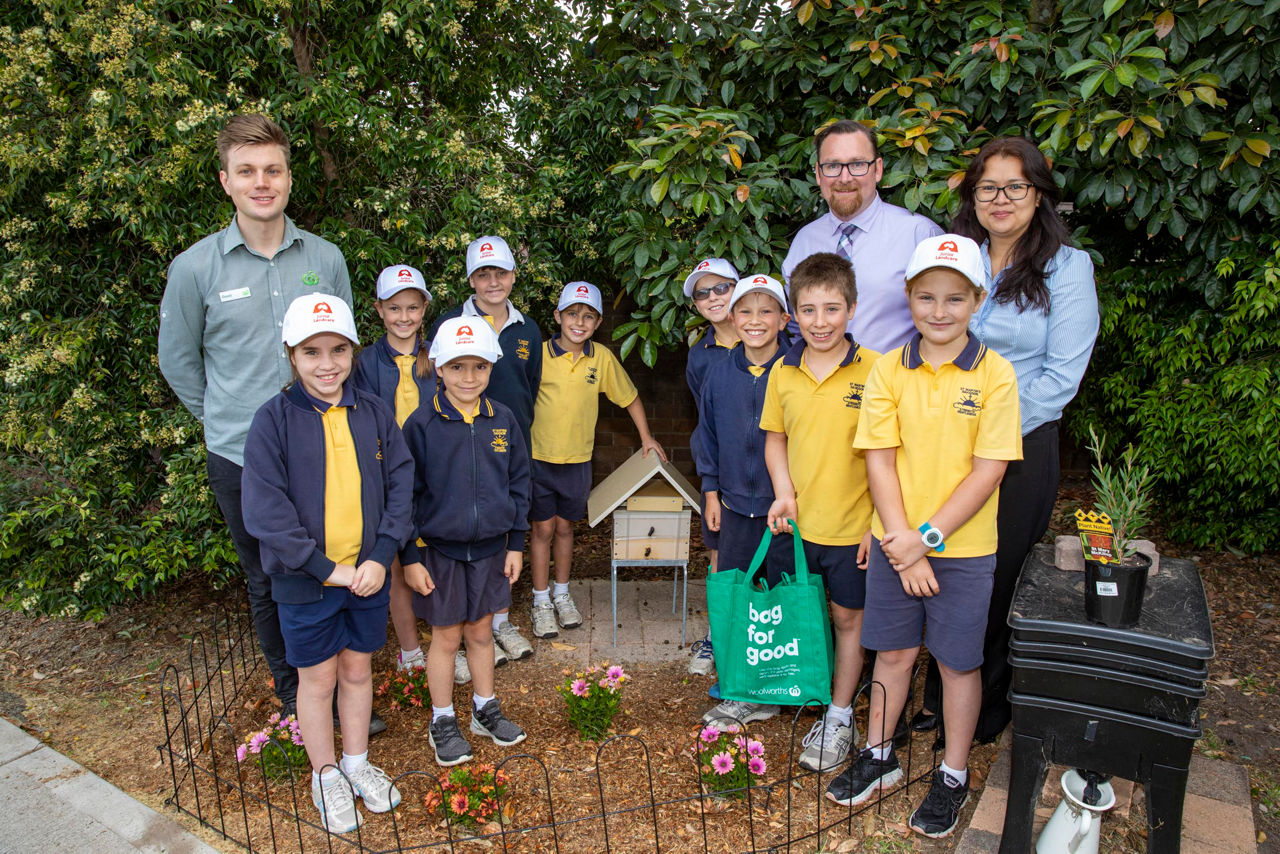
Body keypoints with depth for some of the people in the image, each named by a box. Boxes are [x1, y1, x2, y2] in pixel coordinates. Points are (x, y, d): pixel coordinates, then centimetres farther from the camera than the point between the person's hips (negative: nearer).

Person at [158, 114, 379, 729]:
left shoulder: (325, 258, 1)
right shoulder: (196, 268, -5)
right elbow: (177, 361, 7)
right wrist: (229, 419, 10)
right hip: (241, 458, -1)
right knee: (270, 584, 13)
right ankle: (293, 696, 33)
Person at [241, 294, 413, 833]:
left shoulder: (374, 413, -3)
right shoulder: (274, 420, -13)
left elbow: (399, 485, -2)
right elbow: (264, 510, -16)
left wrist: (380, 557, -12)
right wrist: (326, 568, -17)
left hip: (368, 573, 3)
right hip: (304, 581, -3)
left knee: (357, 669, 18)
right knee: (317, 679, 14)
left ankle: (357, 763, 39)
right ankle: (326, 775, 35)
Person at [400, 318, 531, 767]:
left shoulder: (502, 420, -2)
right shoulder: (422, 425, -12)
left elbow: (519, 484, 6)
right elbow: (407, 494, -8)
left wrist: (516, 545, 6)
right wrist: (410, 557, -8)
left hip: (490, 548, 3)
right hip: (439, 549, -3)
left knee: (481, 632, 16)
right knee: (446, 636, 9)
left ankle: (485, 709, 35)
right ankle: (443, 722, 27)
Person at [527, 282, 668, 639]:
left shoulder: (602, 357, -4)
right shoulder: (540, 355, -11)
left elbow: (629, 397, 10)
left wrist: (646, 437, 13)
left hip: (577, 461, 2)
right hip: (539, 458, -2)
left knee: (564, 528, 15)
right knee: (543, 529, 7)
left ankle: (562, 594, 32)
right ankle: (541, 601, 21)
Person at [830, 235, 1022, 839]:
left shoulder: (995, 374, -9)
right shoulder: (889, 370, -3)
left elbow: (988, 471, -12)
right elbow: (880, 459, -4)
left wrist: (927, 538, -16)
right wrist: (902, 544, -11)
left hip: (964, 546, -2)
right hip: (896, 541, 2)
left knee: (957, 662, 12)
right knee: (893, 652, 16)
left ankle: (952, 778, 31)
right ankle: (878, 757, 35)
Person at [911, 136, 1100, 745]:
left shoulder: (1067, 267, -3)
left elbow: (1061, 375, -9)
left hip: (1021, 448, -3)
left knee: (997, 579, 7)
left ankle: (986, 707, 28)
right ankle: (938, 695, 29)